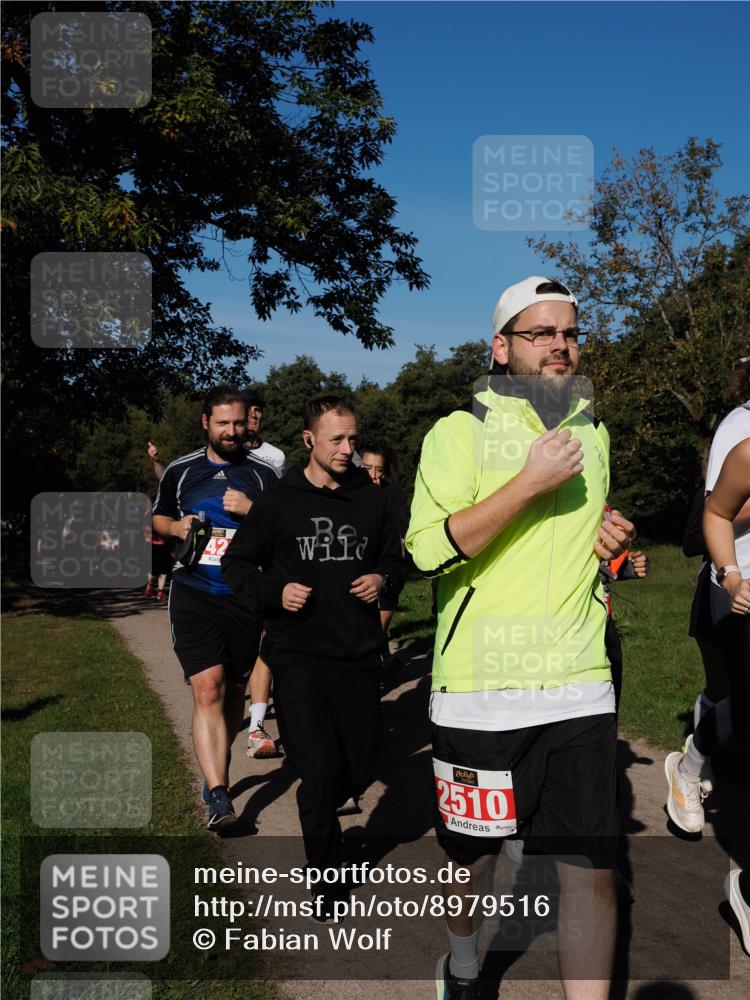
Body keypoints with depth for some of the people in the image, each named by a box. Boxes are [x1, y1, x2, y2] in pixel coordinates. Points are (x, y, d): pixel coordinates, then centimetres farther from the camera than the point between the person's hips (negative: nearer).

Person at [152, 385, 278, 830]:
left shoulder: (262, 474, 4)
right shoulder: (181, 471, 7)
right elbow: (159, 517, 20)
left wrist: (251, 511, -13)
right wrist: (176, 527, -2)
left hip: (245, 597, 1)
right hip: (193, 594, -1)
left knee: (233, 692, 13)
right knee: (208, 689, -15)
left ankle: (217, 773, 36)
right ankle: (219, 797, -17)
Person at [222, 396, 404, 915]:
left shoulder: (372, 499, 6)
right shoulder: (278, 501, -2)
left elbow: (394, 556, 20)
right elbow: (237, 564, 5)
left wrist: (383, 579, -1)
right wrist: (274, 592, -12)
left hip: (359, 655, 3)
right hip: (298, 656, -3)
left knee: (361, 767, 9)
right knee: (320, 770, -9)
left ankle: (318, 811, 45)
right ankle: (326, 872, 15)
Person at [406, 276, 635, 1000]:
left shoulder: (592, 433, 15)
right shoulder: (460, 432, -3)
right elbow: (430, 548, -17)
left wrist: (613, 540, 7)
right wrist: (531, 482, -20)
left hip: (579, 685, 4)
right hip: (478, 687, -3)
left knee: (592, 871, 0)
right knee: (473, 855, 15)